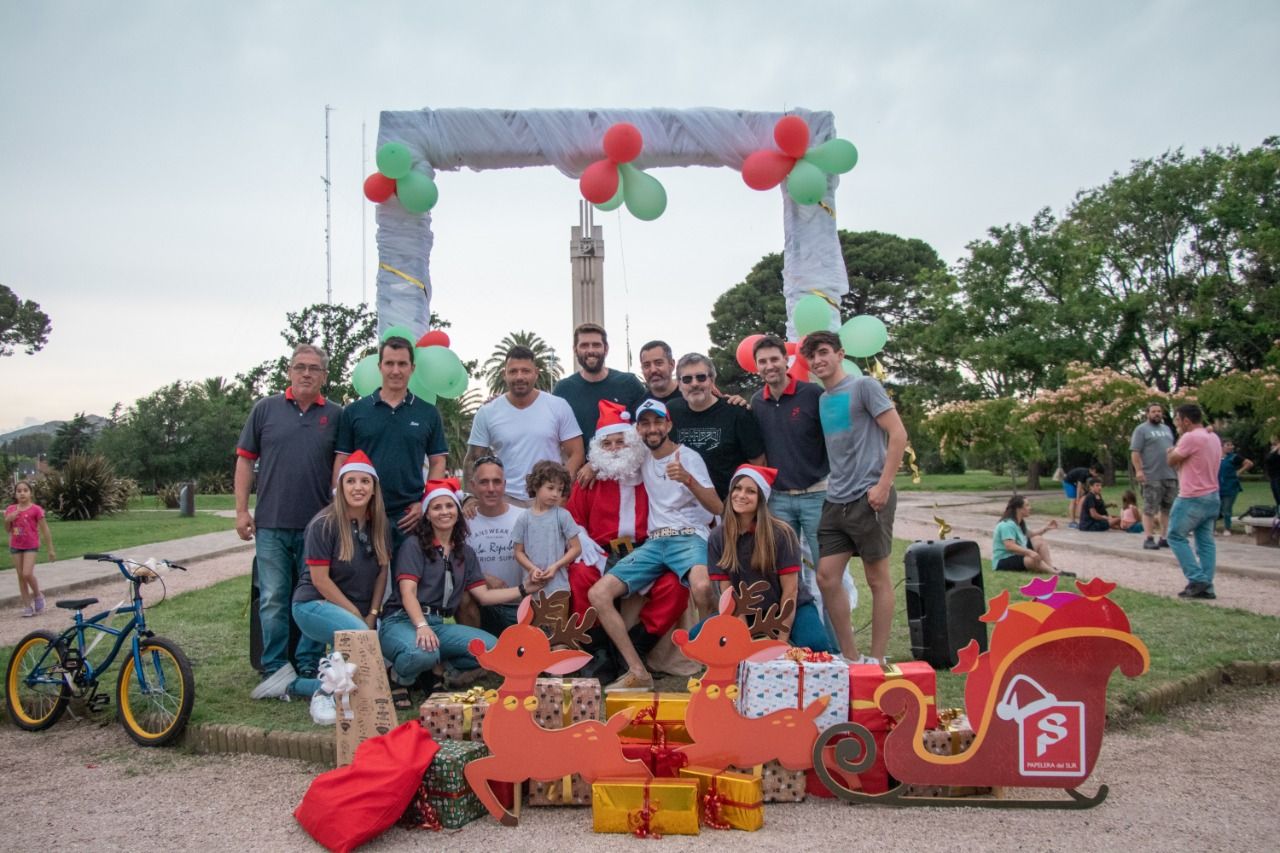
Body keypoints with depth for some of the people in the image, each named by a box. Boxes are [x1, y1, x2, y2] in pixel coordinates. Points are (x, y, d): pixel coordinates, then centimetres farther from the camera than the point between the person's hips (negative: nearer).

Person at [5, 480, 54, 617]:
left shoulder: (36, 509, -10)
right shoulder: (11, 509, 3)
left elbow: (45, 530, -5)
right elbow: (7, 530, 12)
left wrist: (51, 549, -4)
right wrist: (8, 519, -10)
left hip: (31, 546, -5)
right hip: (16, 546, 5)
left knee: (27, 574, -17)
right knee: (20, 576, 7)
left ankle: (38, 595, 9)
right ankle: (27, 606, 13)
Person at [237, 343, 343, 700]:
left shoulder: (336, 415, 6)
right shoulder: (265, 409, 6)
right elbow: (245, 460, 7)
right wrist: (241, 510, 0)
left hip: (319, 524, 0)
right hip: (271, 524, 0)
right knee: (273, 600, 4)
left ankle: (310, 669, 17)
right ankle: (275, 670, 13)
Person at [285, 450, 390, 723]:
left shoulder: (381, 526, 3)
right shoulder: (324, 525, -14)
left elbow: (382, 572, 7)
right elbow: (319, 579, -15)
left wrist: (371, 614, -3)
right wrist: (356, 615, -13)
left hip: (362, 612, 7)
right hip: (314, 604, -6)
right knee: (360, 636, -35)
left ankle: (300, 685, 11)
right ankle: (326, 692, -10)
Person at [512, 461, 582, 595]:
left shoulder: (562, 515, -3)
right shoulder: (524, 519, 2)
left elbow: (576, 548, -1)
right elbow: (519, 552, 6)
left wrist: (555, 566, -11)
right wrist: (532, 569, -12)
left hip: (558, 585, -2)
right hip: (533, 584, 2)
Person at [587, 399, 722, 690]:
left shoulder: (688, 456, -1)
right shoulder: (642, 457, 13)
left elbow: (717, 508, -11)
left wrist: (688, 480, -28)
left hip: (689, 537, -5)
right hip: (654, 542, 5)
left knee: (702, 587, -40)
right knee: (598, 594, -12)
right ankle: (638, 672, -14)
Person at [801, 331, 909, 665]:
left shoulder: (863, 386, -4)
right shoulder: (822, 399, 16)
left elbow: (898, 434, -10)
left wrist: (883, 485, -16)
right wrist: (834, 486, 10)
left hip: (868, 498, -7)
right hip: (835, 501, 7)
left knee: (877, 579, 3)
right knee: (826, 577, 3)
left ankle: (876, 659, 11)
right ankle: (850, 657, 15)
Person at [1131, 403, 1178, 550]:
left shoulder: (1167, 429, 19)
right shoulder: (1141, 430, -2)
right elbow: (1135, 452, -10)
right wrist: (1139, 470, -20)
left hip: (1170, 476, 7)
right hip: (1152, 477, -7)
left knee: (1168, 509, 8)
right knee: (1150, 509, -5)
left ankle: (1163, 538, 14)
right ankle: (1149, 539, -2)